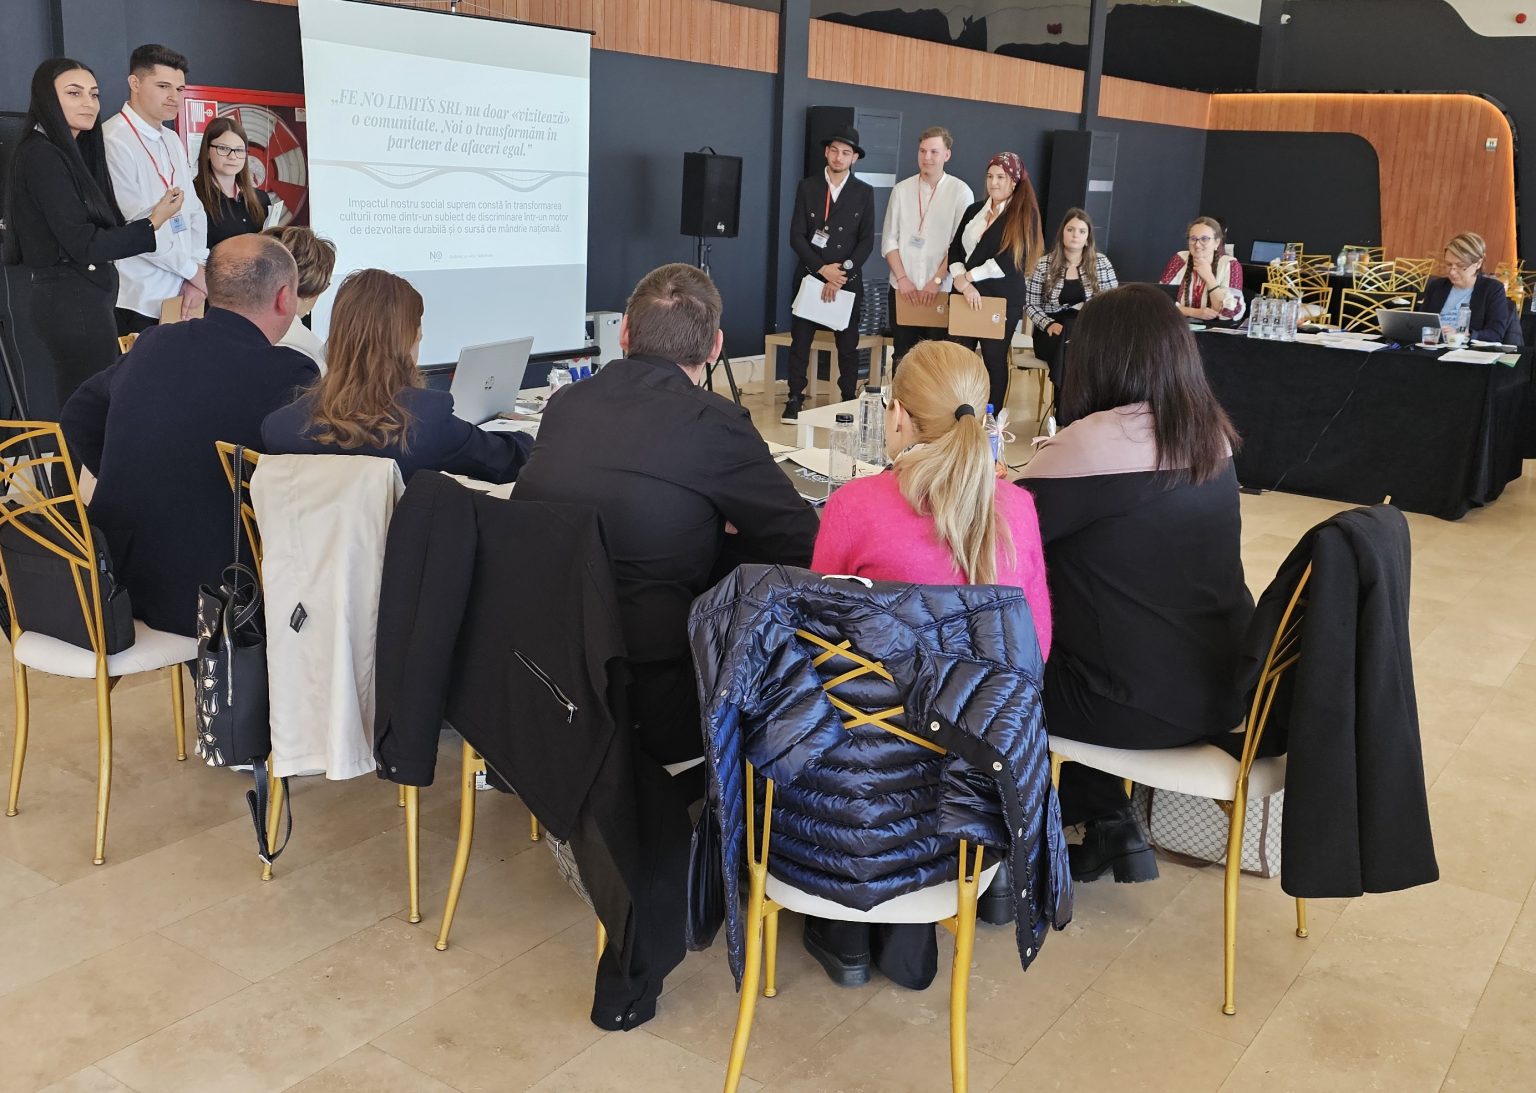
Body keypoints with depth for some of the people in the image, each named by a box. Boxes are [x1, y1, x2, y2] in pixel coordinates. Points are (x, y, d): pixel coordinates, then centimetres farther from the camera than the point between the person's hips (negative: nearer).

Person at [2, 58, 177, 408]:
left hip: (84, 297, 9)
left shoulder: (71, 152, 15)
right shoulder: (41, 156, -12)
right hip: (73, 302, -9)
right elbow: (83, 244, -16)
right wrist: (152, 224, -8)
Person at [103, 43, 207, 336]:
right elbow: (134, 225, -16)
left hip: (181, 293, 7)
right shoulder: (113, 141, -12)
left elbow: (194, 211, 13)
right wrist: (192, 270, -8)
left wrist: (198, 271, -2)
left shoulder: (173, 141, 14)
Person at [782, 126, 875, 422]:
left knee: (848, 345, 3)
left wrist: (842, 272, -12)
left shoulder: (864, 192, 4)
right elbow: (796, 235, -1)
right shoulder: (807, 187, 5)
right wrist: (822, 269, -12)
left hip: (848, 280, 0)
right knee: (800, 341, 0)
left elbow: (867, 241, 0)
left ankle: (849, 401, 11)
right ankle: (795, 400, 7)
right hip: (810, 275, 0)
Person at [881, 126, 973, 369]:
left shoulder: (960, 192, -1)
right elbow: (889, 239, 6)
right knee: (901, 356, 6)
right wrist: (902, 278, -5)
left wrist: (936, 280, -11)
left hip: (942, 291, -2)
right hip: (902, 289, 2)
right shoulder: (901, 190, 6)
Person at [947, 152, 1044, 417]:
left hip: (1002, 299, -4)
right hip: (966, 297, 5)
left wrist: (969, 276, -10)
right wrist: (963, 283, -13)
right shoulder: (974, 210, 12)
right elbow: (955, 250, 6)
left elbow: (1010, 261, -13)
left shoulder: (1025, 214, -4)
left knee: (994, 359, 4)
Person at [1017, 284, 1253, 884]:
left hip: (1143, 703, -7)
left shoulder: (1094, 440, -20)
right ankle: (1111, 831, 30)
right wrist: (1062, 456, 24)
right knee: (1068, 640, 28)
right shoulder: (1209, 433, 2)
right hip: (1223, 688, 7)